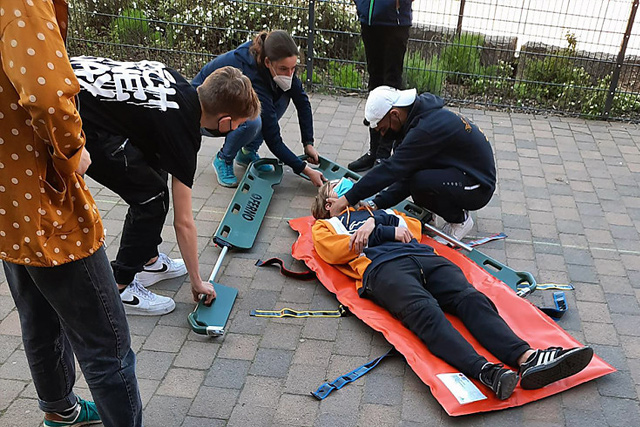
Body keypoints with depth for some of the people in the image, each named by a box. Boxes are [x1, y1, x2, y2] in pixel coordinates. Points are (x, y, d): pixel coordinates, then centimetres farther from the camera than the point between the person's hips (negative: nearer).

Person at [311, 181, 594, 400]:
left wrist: (375, 221, 6)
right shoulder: (326, 225, 28)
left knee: (471, 298, -24)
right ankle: (485, 372, -54)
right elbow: (335, 251, 4)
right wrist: (387, 232, 5)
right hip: (383, 267, -4)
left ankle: (526, 358, -44)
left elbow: (413, 227, 24)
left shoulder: (378, 211, 41)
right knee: (425, 311, -35)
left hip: (424, 256, 5)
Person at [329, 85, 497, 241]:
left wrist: (348, 198, -24)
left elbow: (392, 169, -29)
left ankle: (460, 219, -4)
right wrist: (378, 203, -6)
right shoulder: (423, 114, 1)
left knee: (419, 182, -30)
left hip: (477, 186, -9)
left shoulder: (426, 129, -28)